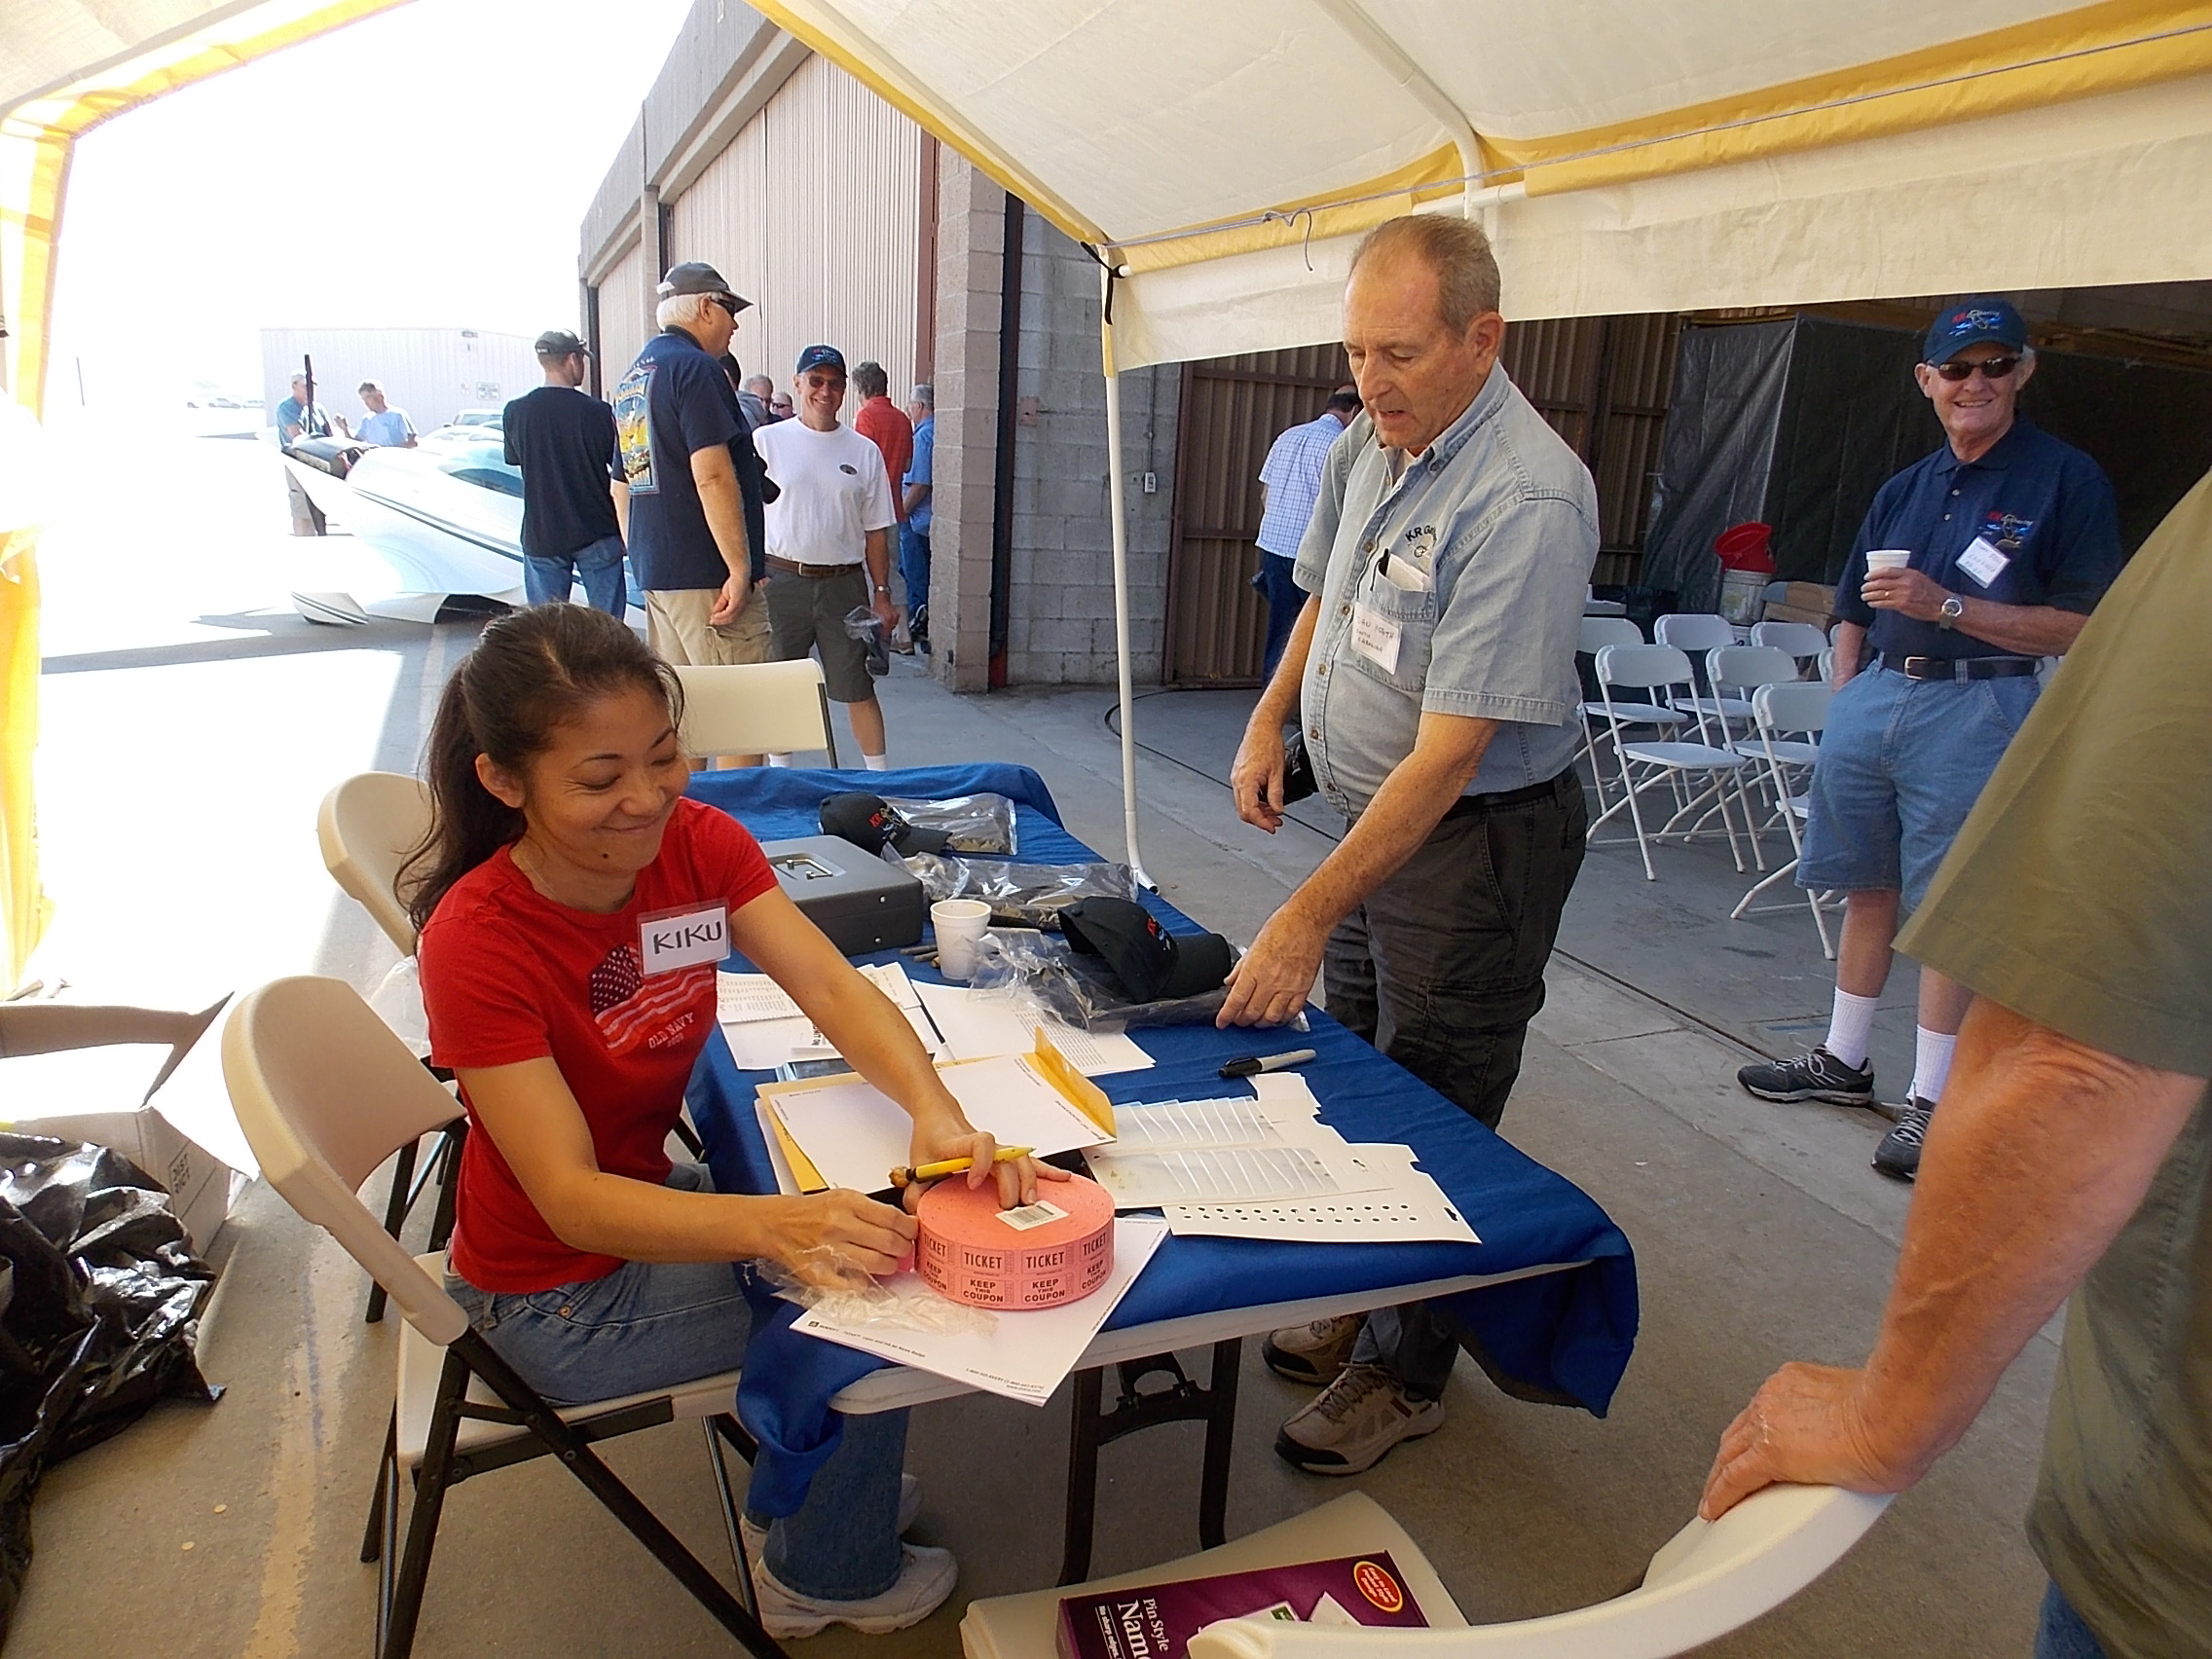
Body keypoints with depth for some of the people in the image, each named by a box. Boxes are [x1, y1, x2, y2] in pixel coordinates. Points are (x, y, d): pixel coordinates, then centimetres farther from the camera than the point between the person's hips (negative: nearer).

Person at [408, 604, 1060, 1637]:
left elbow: (831, 987, -21)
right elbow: (573, 1200, -32)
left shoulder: (696, 842, -12)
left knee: (884, 1237, 4)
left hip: (654, 1193, 6)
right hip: (560, 1289, -6)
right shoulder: (476, 942, -29)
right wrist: (771, 1224, -48)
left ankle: (808, 1493, 29)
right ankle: (825, 1577, 19)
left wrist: (936, 1113, -40)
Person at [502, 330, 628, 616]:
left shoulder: (515, 412, -3)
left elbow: (515, 460, 11)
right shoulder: (598, 412, -9)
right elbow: (618, 468, -2)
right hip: (596, 532, -2)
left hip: (541, 535, 2)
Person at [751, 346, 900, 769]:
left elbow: (876, 531, 9)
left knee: (858, 687, 3)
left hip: (844, 584, 1)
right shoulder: (766, 441, 2)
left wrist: (882, 595, 5)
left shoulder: (864, 452, 7)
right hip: (780, 580, 0)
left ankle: (878, 775, 12)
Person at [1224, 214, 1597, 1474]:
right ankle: (1360, 1304, 40)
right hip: (1372, 812, 9)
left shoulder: (1524, 499, -27)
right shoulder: (1368, 442, 0)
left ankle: (1408, 1372, 27)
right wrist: (1270, 720, 5)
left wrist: (1307, 919, -31)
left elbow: (1450, 753, -31)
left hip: (1479, 839, -8)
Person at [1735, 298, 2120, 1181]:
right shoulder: (1904, 489, 15)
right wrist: (1845, 698, 8)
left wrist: (1947, 607, -18)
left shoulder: (2066, 480, -2)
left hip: (1975, 708, -5)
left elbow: (2082, 628, -9)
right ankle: (1842, 1060, 27)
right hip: (1872, 697, 6)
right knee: (1867, 888, 13)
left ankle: (1930, 1099, 9)